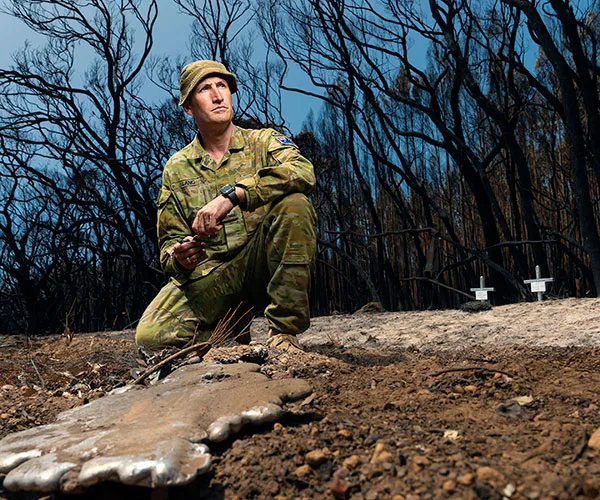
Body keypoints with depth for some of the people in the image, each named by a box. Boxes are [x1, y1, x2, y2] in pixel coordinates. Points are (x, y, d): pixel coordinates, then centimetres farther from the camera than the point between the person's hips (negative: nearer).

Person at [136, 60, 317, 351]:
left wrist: (231, 195, -31)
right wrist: (179, 258, -14)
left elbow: (303, 172, -19)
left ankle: (284, 331, -22)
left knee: (293, 203, -30)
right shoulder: (176, 169, 11)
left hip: (263, 262, -1)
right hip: (210, 274, 1)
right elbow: (170, 239, 12)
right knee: (151, 336, -23)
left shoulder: (264, 141, 5)